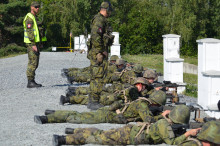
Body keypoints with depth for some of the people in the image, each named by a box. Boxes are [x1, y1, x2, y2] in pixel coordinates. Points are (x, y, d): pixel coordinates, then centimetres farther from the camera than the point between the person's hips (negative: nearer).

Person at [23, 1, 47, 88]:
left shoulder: (34, 18, 20)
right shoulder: (29, 18, -13)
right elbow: (29, 32, -20)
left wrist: (39, 44, 22)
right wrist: (33, 45, -25)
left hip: (36, 43, 10)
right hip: (32, 43, -10)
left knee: (35, 63, 11)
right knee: (32, 63, -11)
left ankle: (32, 81, 15)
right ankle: (30, 82, -9)